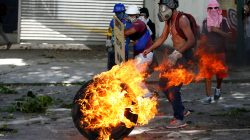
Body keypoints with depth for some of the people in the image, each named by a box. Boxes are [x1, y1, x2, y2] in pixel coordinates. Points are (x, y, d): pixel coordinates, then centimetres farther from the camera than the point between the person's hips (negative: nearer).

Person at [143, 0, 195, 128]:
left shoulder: (182, 19, -19)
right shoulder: (169, 20, 9)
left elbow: (192, 41, -26)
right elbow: (163, 37, 21)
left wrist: (177, 53, -33)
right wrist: (149, 49, 11)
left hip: (184, 56, -10)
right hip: (176, 55, 10)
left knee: (173, 88, -10)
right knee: (163, 84, 14)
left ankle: (179, 119, -1)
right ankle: (181, 110, 25)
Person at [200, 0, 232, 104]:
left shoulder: (223, 21, -2)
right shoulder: (205, 21, 4)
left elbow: (228, 35, -7)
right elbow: (203, 36, 12)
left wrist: (217, 30, -19)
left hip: (220, 51, -1)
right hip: (208, 51, 1)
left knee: (220, 73, 6)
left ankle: (218, 88, 37)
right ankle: (208, 96, -5)